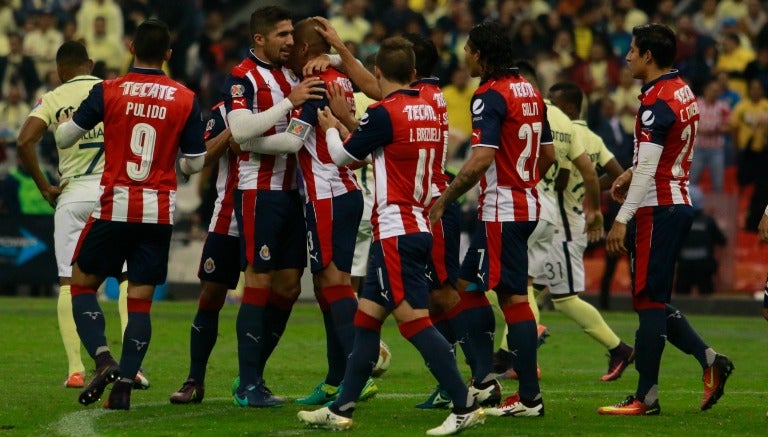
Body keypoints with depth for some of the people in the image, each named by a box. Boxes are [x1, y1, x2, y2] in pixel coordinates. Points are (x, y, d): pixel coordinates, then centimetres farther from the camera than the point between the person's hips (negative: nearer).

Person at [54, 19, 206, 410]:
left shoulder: (107, 92, -5)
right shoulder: (185, 100, -1)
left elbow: (64, 138, 3)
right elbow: (195, 164, 5)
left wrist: (62, 123, 26)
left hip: (115, 207, -2)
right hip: (159, 212, 2)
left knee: (82, 284, 12)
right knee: (140, 300, 5)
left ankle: (102, 358, -9)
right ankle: (124, 385, -3)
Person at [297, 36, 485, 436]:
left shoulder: (384, 114, -14)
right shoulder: (429, 111, 8)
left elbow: (343, 155, 0)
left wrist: (330, 129, 19)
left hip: (396, 232, -9)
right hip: (417, 226, 9)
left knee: (413, 319, -10)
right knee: (367, 316, 13)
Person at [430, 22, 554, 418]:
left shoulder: (490, 96, -15)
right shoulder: (530, 92, 12)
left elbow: (482, 159, -24)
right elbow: (548, 154, 17)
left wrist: (445, 198, -16)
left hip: (501, 210, -9)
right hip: (526, 203, 9)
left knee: (513, 298, -7)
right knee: (468, 284, 15)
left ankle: (530, 397, -7)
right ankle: (484, 376, 11)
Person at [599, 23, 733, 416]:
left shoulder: (657, 103, -18)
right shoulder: (683, 92, 13)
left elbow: (648, 168, -22)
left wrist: (622, 218, -22)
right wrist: (632, 173, 14)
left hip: (658, 208, -10)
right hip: (679, 203, 10)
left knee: (649, 301, -4)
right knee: (653, 299, 16)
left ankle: (646, 397, -1)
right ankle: (709, 359, 7)